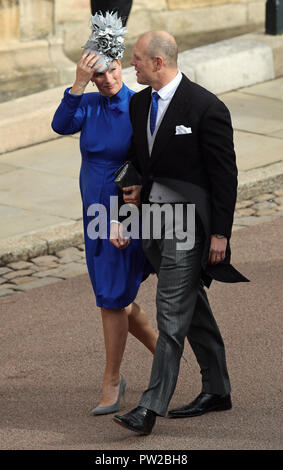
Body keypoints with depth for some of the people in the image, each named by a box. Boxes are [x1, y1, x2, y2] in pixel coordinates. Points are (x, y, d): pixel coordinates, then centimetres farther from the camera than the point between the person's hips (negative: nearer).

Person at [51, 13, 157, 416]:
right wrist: (78, 84, -28)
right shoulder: (88, 104, 1)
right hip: (95, 213, 5)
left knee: (113, 299, -4)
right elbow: (62, 126, -18)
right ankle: (162, 350, 34)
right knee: (115, 297, 13)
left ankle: (111, 381, 7)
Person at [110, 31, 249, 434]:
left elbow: (225, 175, -12)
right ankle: (217, 391, 29)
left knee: (172, 315, -9)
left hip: (187, 219, -8)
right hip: (151, 215, 8)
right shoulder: (140, 103, 8)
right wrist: (135, 195, 2)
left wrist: (220, 234, -12)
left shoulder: (207, 108, -14)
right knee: (193, 309, 17)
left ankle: (151, 408, -9)